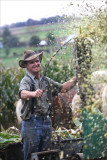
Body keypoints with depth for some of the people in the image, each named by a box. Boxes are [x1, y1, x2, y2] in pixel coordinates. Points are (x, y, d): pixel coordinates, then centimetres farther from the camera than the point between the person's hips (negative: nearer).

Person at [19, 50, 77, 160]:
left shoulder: (46, 81, 15)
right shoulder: (26, 81, -8)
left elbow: (63, 88, 24)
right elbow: (23, 94, -29)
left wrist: (76, 78, 13)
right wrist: (34, 93, -50)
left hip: (47, 122, 7)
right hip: (31, 123, -6)